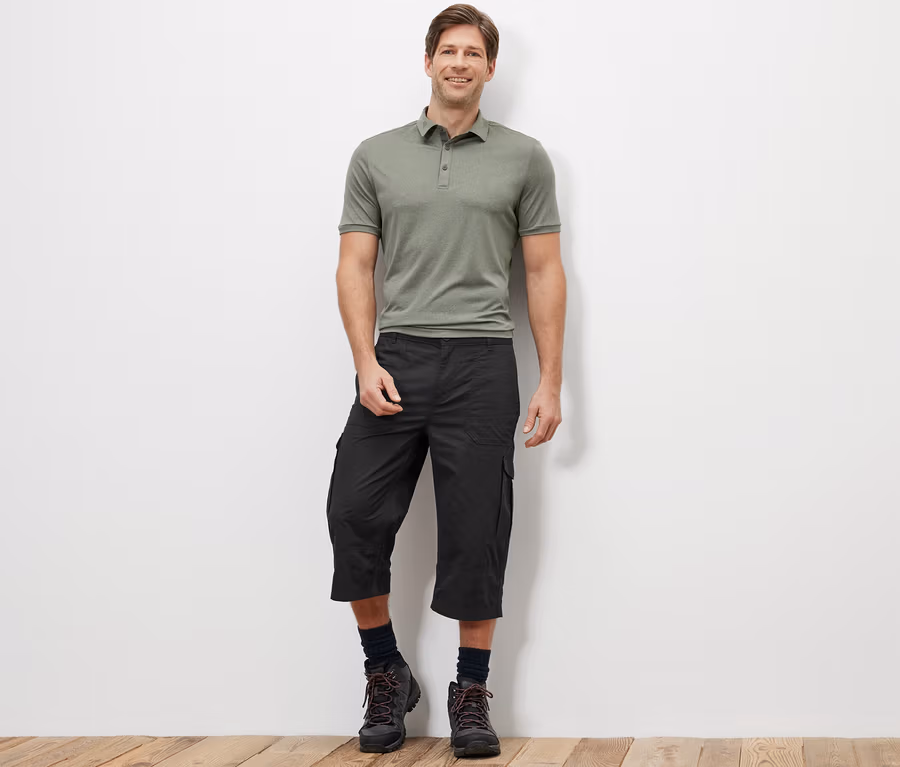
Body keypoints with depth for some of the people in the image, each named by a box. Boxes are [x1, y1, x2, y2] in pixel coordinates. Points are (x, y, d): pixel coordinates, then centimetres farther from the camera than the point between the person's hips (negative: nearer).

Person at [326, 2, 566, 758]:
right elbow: (356, 265, 5)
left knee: (476, 534, 1)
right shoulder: (377, 156, 9)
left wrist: (551, 382, -2)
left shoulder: (524, 158, 6)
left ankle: (472, 692, 15)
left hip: (481, 363, -1)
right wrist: (366, 363, -9)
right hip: (395, 361, 1)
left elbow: (545, 273, 4)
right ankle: (386, 674, 16)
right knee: (356, 516, -4)